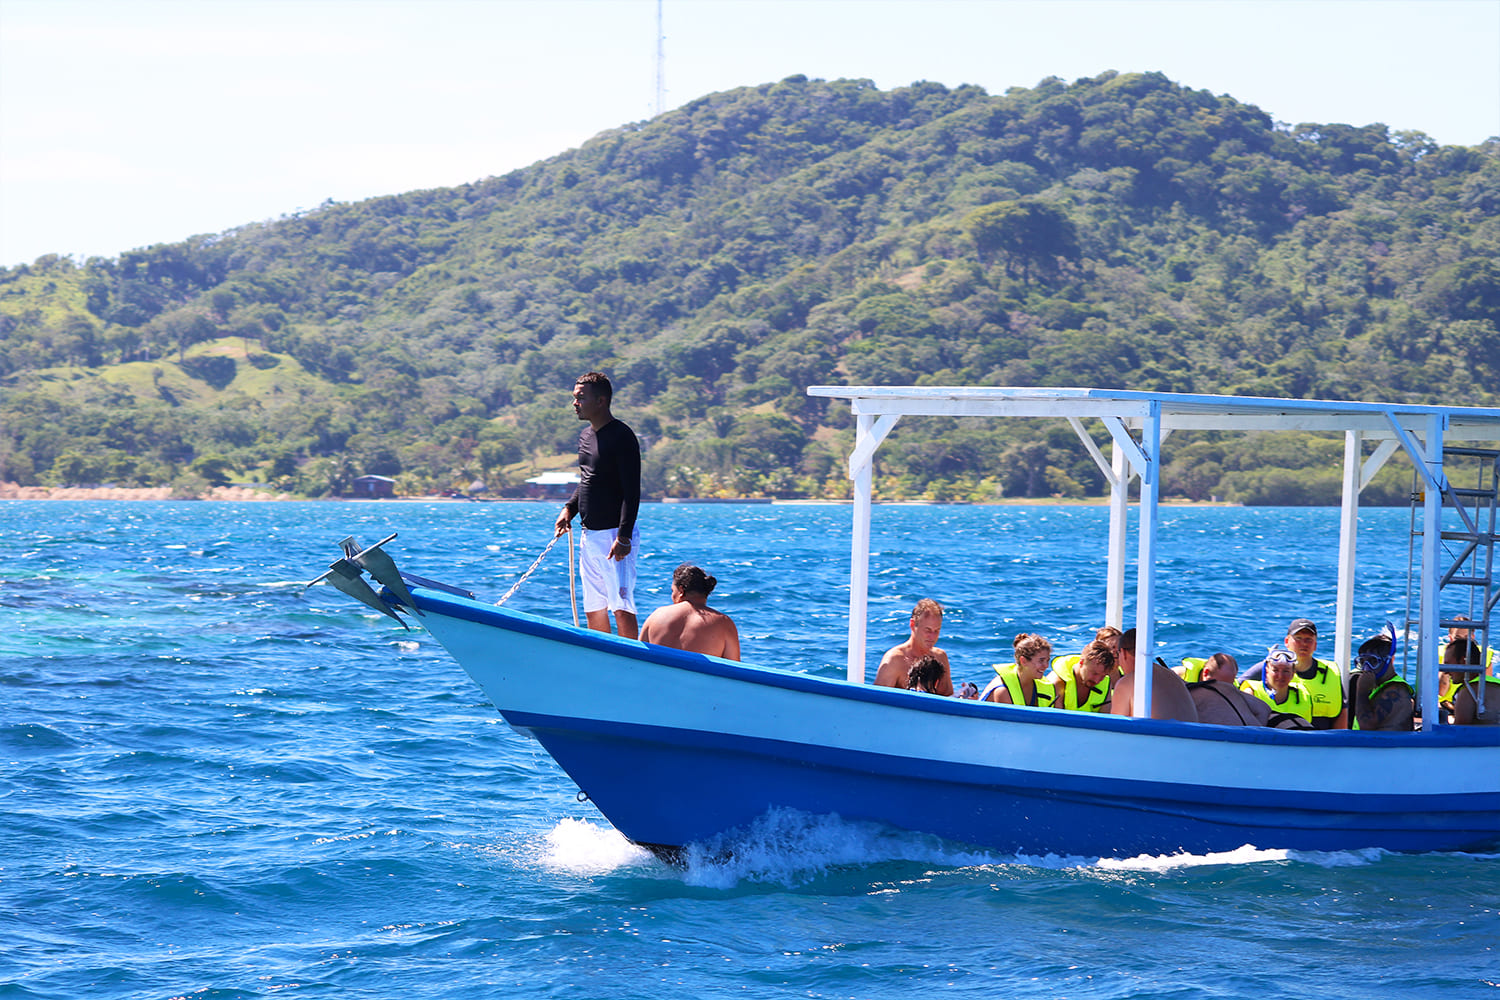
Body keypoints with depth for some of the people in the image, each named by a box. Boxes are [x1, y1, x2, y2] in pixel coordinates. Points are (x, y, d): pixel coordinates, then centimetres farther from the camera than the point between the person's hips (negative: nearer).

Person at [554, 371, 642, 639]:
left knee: (621, 607, -13)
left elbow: (632, 491, -18)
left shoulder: (622, 437, -13)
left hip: (615, 535, -9)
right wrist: (570, 508, 8)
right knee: (593, 607, 11)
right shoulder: (586, 436, 14)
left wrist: (624, 537, -24)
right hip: (590, 534, 9)